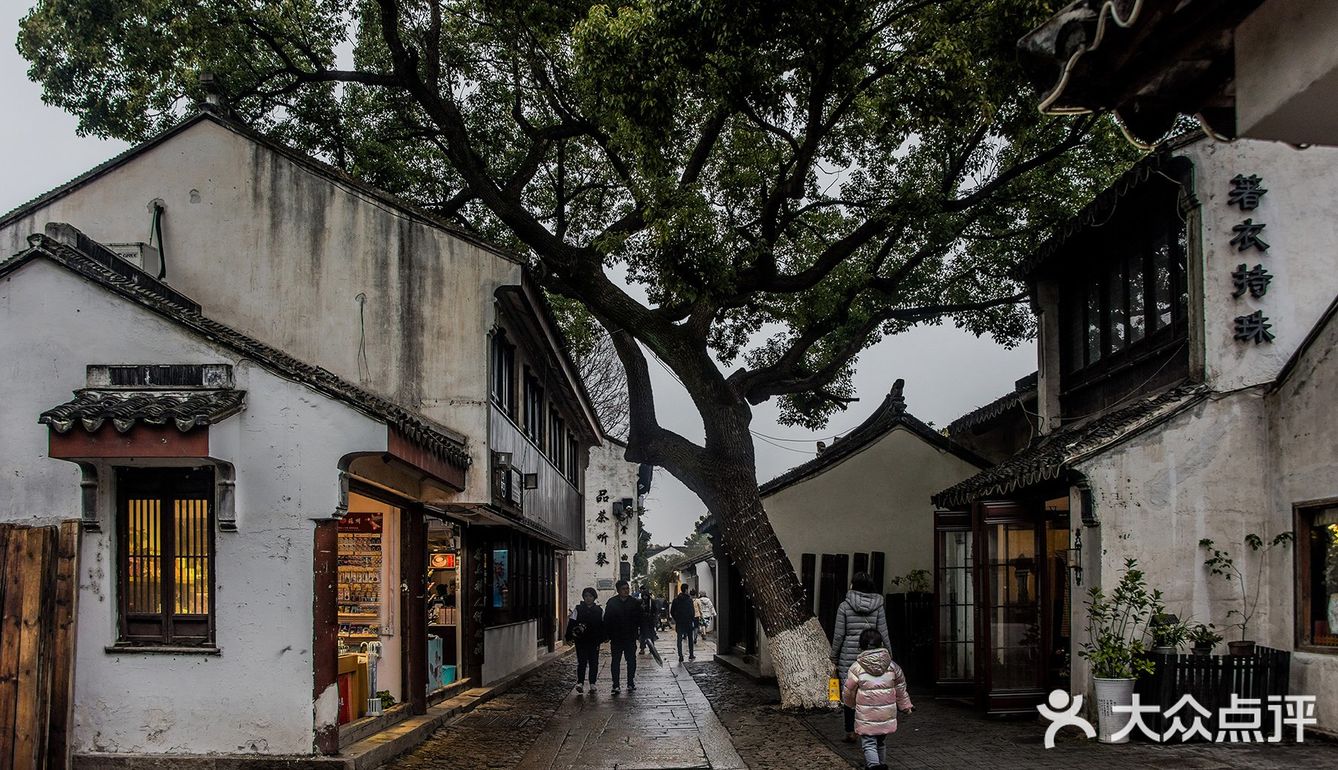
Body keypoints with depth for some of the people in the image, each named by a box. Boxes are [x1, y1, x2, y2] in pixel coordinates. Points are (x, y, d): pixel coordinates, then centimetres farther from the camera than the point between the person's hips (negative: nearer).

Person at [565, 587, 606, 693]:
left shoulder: (599, 611, 7)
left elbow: (603, 626, 12)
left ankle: (592, 684, 13)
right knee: (582, 662, -9)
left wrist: (603, 638, 6)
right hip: (581, 641, -2)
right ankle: (580, 683, -11)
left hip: (594, 641, 2)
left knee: (594, 662, 5)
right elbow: (571, 624, -1)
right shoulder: (577, 609, 1)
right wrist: (569, 637, -7)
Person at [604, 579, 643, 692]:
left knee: (631, 661, 3)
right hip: (616, 637, -1)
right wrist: (607, 635, -5)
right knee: (615, 661, 3)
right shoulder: (611, 603, 0)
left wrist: (639, 632, -4)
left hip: (630, 637, 1)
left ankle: (631, 684, 12)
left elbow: (640, 619, 4)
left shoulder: (635, 603, 3)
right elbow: (606, 620, 1)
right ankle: (615, 685, 6)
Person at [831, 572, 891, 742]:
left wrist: (834, 659, 5)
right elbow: (883, 634, 1)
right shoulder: (878, 606, 1)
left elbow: (839, 635, -5)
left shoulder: (844, 606, -5)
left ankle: (850, 732, 9)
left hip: (849, 655, -2)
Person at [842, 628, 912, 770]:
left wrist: (850, 704, 21)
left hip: (866, 716, -4)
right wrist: (906, 705, 29)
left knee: (868, 743, -1)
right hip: (887, 715, 4)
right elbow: (901, 688, 14)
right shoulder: (892, 666, 2)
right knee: (881, 742, 22)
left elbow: (848, 691, 0)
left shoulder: (856, 668, -9)